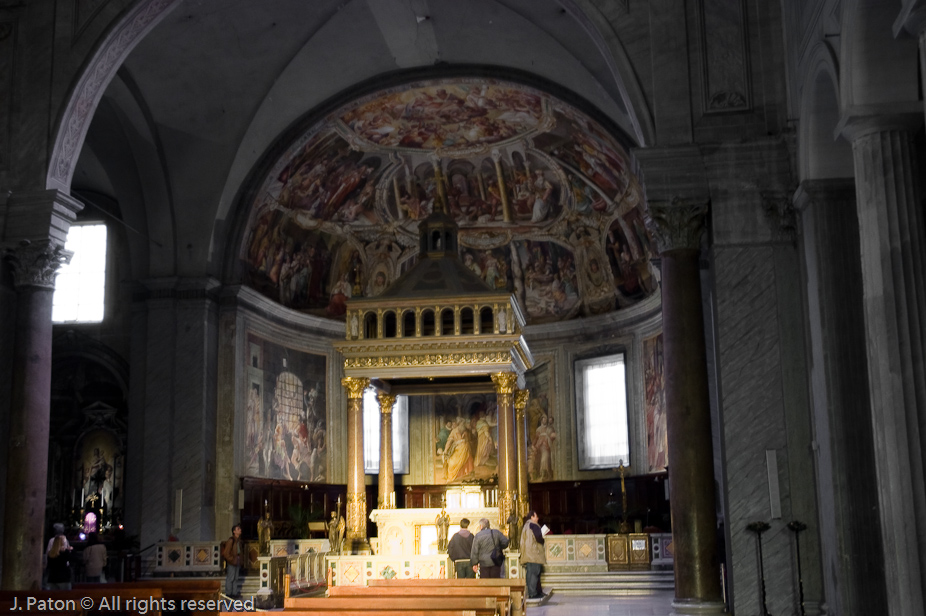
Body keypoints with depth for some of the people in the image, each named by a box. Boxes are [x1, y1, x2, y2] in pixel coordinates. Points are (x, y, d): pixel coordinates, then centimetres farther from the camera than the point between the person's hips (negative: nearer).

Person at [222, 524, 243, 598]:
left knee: (236, 578, 13)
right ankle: (228, 593, 6)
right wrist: (232, 560, -13)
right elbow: (226, 553, -16)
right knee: (230, 578, -2)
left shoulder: (238, 540, 10)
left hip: (237, 562, 8)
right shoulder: (231, 540, -16)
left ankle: (234, 593, 20)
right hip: (231, 563, -8)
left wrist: (239, 560, 11)